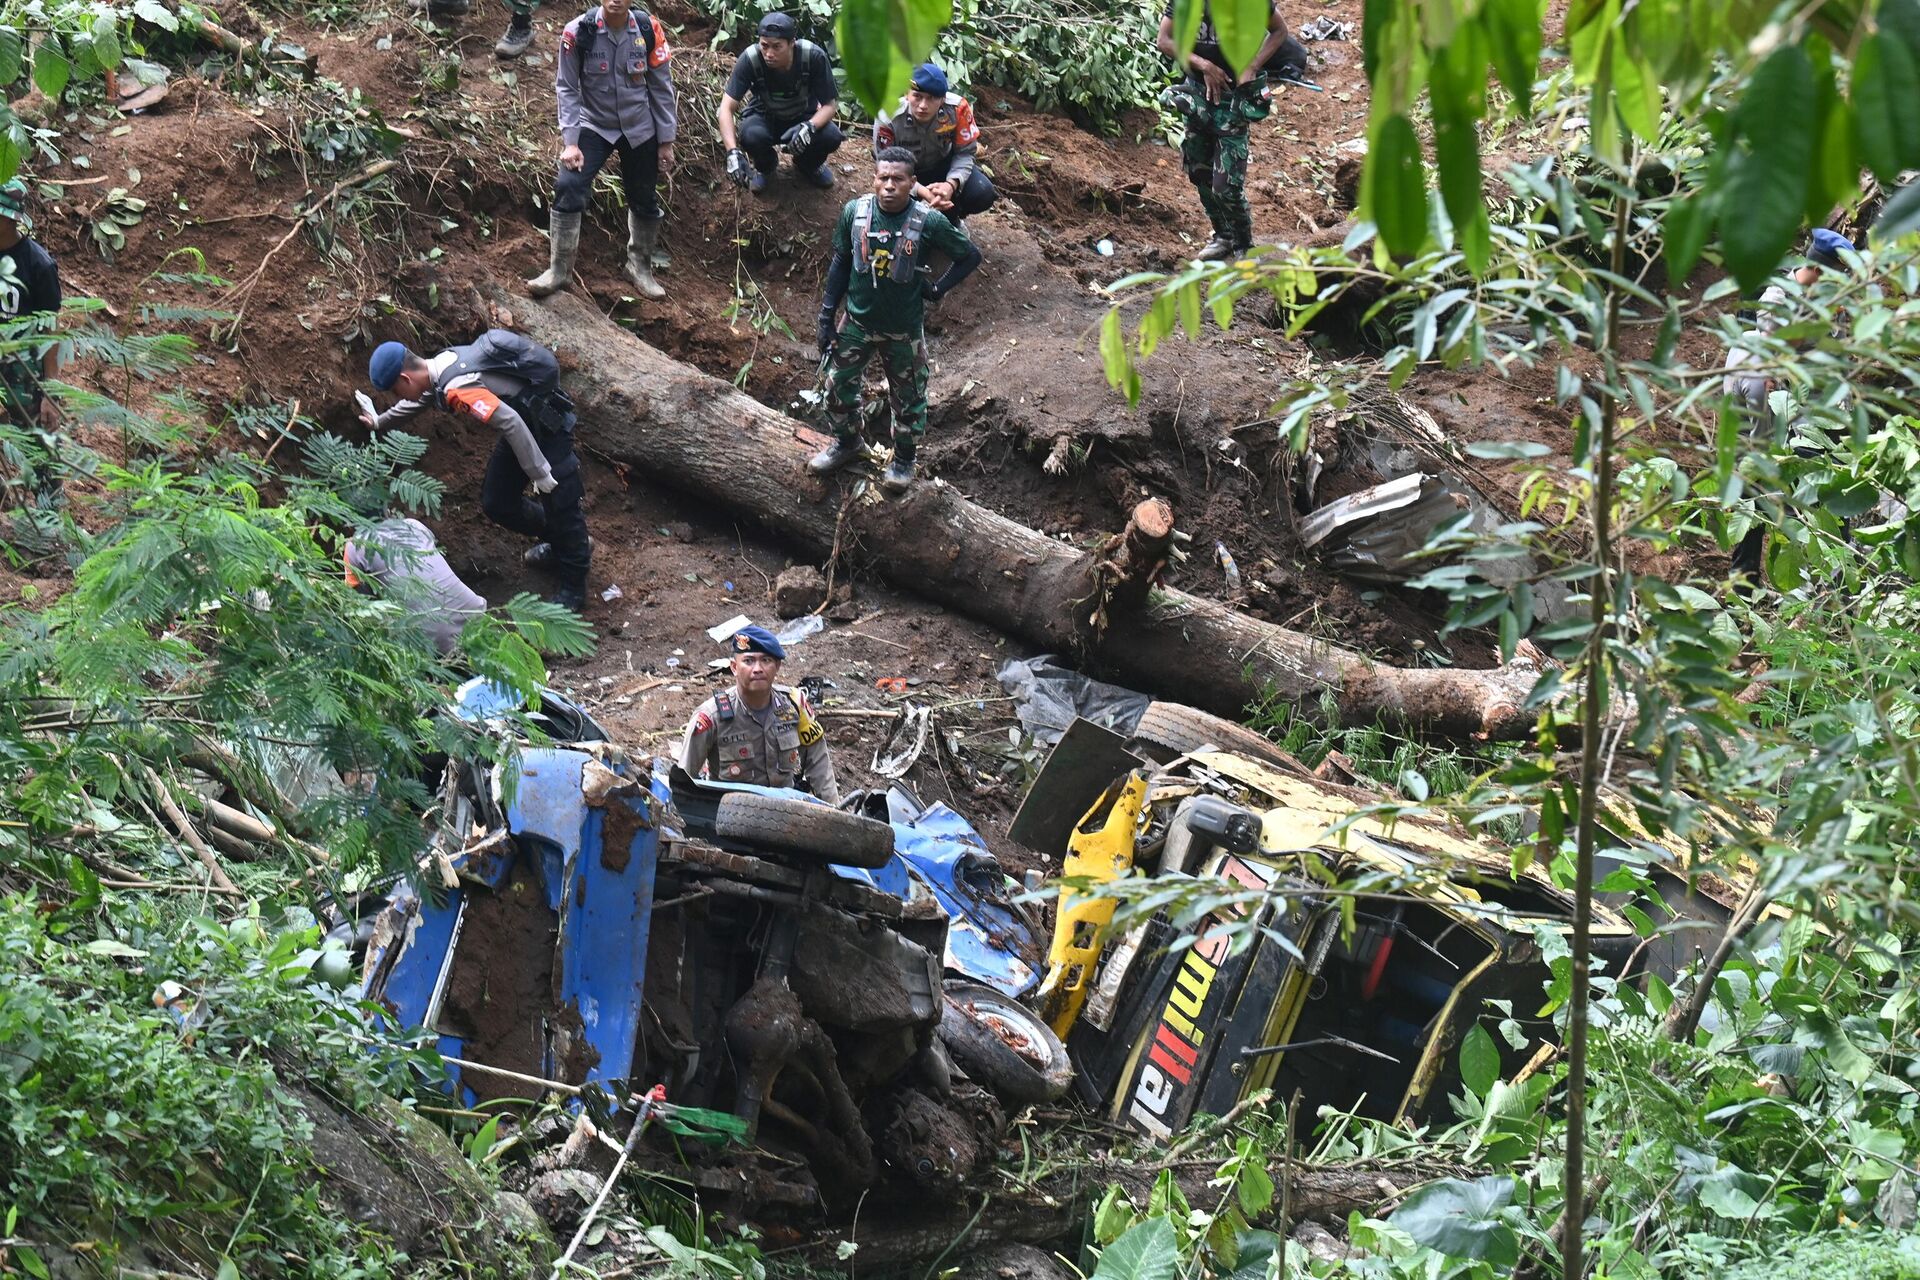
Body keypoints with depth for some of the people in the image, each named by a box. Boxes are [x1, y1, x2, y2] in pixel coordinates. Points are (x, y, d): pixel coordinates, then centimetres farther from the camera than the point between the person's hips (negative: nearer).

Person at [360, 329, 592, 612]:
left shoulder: (456, 389, -31)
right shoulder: (441, 366, 1)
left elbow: (511, 423, -35)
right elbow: (415, 402, 25)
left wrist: (540, 474, -28)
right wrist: (380, 422, 42)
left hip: (547, 427, -10)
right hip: (525, 426, 10)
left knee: (559, 506, -3)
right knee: (496, 503, 12)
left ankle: (573, 591, 8)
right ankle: (559, 545, 32)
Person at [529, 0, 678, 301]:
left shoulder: (649, 30, -13)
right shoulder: (579, 32, -18)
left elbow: (661, 87, -3)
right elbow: (567, 88, -10)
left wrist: (666, 140, 0)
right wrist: (570, 142, -16)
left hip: (639, 129, 2)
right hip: (594, 125, -2)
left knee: (644, 199, 12)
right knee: (569, 186, -19)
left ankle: (640, 267, 34)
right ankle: (559, 269, -10)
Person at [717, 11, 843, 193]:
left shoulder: (814, 56, -28)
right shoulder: (750, 60, -29)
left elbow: (830, 104, -19)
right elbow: (727, 108, -29)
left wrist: (809, 127, -41)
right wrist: (733, 152, -44)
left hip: (803, 117, 1)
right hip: (764, 116, -1)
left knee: (832, 137, -30)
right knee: (751, 136, -35)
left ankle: (807, 165, 8)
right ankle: (764, 165, 4)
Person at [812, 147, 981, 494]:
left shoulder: (929, 222, -21)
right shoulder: (855, 212, -14)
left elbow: (970, 256, -6)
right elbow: (840, 264, -1)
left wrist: (938, 289, -11)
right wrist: (826, 317, 0)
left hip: (905, 330, -2)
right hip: (857, 322, 2)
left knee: (908, 399, 14)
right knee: (839, 387, 16)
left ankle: (904, 459, 37)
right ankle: (846, 443, 42)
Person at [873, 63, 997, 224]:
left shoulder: (957, 107, -28)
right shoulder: (888, 118, -32)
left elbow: (965, 152, -15)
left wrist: (951, 185, -35)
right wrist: (921, 191, -38)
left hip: (943, 165, 2)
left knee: (983, 194, -21)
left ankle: (951, 217, 15)